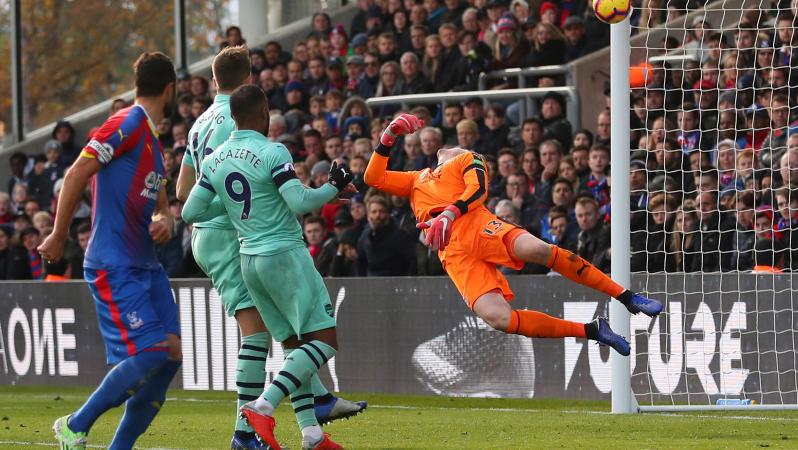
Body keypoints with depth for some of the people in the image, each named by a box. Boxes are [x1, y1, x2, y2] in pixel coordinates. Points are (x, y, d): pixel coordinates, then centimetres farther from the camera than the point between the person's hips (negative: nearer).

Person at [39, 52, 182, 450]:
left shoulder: (151, 140, 18)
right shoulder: (128, 125, -11)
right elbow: (76, 175, -16)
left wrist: (164, 220, 3)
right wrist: (59, 235, -13)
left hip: (145, 264, 9)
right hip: (114, 266, -9)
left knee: (170, 354, 2)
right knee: (148, 354, -17)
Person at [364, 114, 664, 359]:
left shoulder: (468, 160, 26)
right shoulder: (417, 180, 38)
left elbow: (477, 190, 6)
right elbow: (374, 178, 29)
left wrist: (450, 213, -13)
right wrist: (388, 139, 17)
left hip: (475, 225, -2)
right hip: (452, 252, 2)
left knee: (536, 249, -35)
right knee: (498, 318, -27)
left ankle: (627, 298, -27)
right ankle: (591, 331, -22)